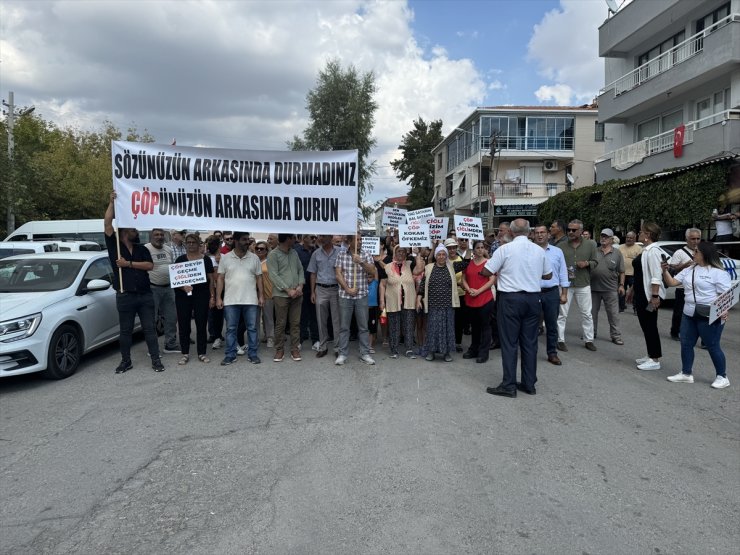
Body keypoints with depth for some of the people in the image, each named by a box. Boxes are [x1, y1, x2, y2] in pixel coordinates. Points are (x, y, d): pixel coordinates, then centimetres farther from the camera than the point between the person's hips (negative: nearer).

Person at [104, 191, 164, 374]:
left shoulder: (142, 249, 11)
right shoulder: (115, 246, 3)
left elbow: (150, 265, -4)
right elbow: (107, 224, -9)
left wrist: (128, 263, -12)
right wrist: (112, 202, -10)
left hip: (145, 295, 2)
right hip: (125, 296, -2)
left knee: (149, 329, 4)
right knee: (125, 330, 8)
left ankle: (156, 360, 8)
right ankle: (126, 361, 21)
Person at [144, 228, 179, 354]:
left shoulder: (168, 249, 13)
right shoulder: (146, 249, -9)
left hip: (168, 287, 7)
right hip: (152, 288, -7)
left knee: (171, 317, 10)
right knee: (151, 319, 0)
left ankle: (170, 345, 21)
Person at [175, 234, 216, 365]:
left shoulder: (206, 259, 5)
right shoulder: (180, 259, 5)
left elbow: (211, 279, 6)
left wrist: (212, 296, 0)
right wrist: (184, 287, -18)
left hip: (202, 295, 0)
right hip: (183, 296, 1)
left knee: (202, 324, 3)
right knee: (184, 325, 4)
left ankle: (202, 353, 13)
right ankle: (185, 354, 14)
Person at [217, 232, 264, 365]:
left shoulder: (254, 258, 5)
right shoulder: (226, 258, 3)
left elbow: (259, 278, 7)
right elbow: (220, 279, 4)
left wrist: (261, 296, 0)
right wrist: (218, 298, -2)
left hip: (251, 300, 1)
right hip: (231, 300, 0)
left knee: (252, 328, 5)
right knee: (231, 329, 6)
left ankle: (252, 354, 15)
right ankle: (230, 355, 15)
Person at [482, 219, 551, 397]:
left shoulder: (505, 249, -9)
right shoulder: (539, 250, 4)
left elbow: (486, 272, -6)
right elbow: (548, 275, 15)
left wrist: (501, 271, 13)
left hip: (511, 298, -4)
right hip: (533, 298, 4)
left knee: (509, 343, 1)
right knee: (530, 342, 10)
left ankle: (509, 386, 3)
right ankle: (529, 384, 18)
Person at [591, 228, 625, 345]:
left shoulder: (617, 253, 4)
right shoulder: (594, 251, 6)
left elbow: (621, 272, 6)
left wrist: (621, 285, 1)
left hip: (610, 289, -1)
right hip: (594, 287, 1)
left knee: (613, 313, 2)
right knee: (592, 312, 11)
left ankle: (616, 336, 11)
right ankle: (592, 333, 24)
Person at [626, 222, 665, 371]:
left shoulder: (653, 251, -17)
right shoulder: (645, 250, 13)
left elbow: (656, 276, -24)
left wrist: (655, 296, -27)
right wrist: (632, 290, 22)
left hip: (649, 295, -10)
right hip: (641, 294, 10)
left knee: (650, 326, -2)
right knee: (645, 326, 15)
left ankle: (655, 360, 7)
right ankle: (651, 356, 25)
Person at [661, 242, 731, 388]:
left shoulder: (718, 272, -9)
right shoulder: (689, 270, 11)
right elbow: (672, 282, 10)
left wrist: (724, 311, -27)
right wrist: (665, 271, -6)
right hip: (689, 314, 7)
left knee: (712, 346, 1)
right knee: (686, 344, 10)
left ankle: (722, 377, 16)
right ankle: (686, 374, 21)